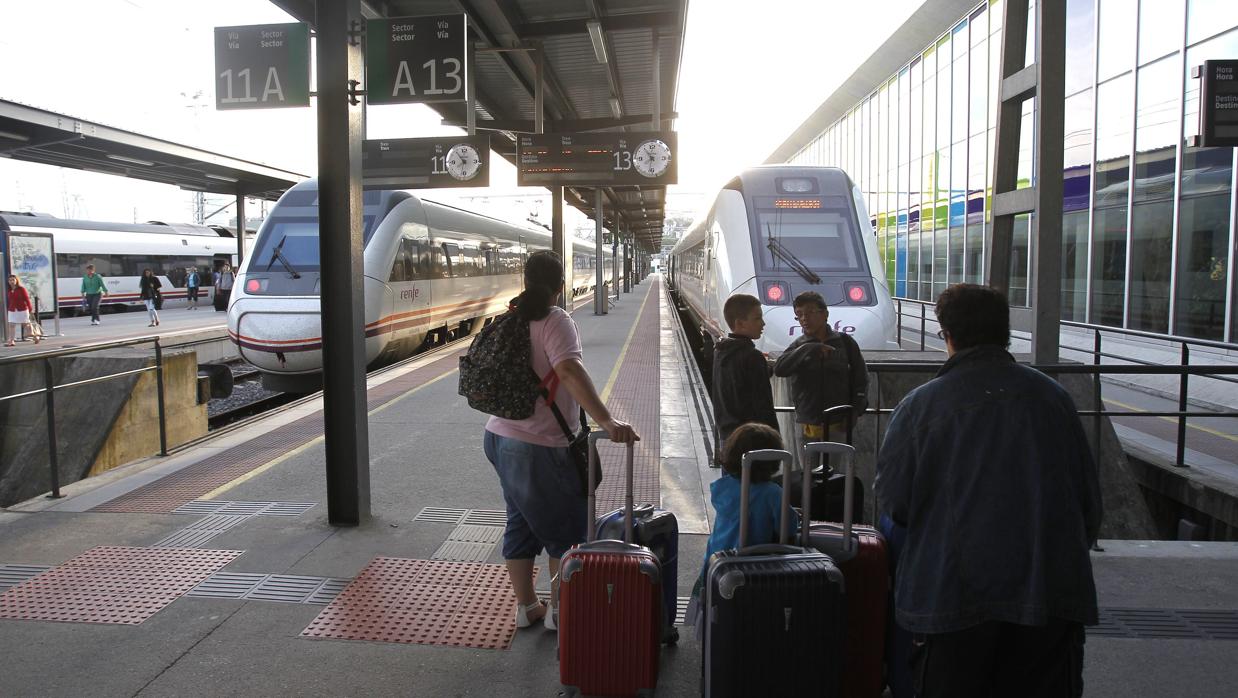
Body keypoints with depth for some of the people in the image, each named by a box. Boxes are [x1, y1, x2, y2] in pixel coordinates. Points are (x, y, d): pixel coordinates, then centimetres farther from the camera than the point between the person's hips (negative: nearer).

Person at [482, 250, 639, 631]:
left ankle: (526, 605, 30)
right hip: (540, 447, -8)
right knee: (567, 528, 10)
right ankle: (560, 610, 20)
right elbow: (570, 371, -33)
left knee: (521, 522, 20)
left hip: (500, 437, 8)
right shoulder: (555, 321, -17)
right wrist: (607, 422, -41)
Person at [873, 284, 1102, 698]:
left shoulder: (920, 405, -8)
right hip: (1050, 591, 3)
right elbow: (1088, 496, 7)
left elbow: (893, 501, -4)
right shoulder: (1051, 396, 1)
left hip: (952, 594, -2)